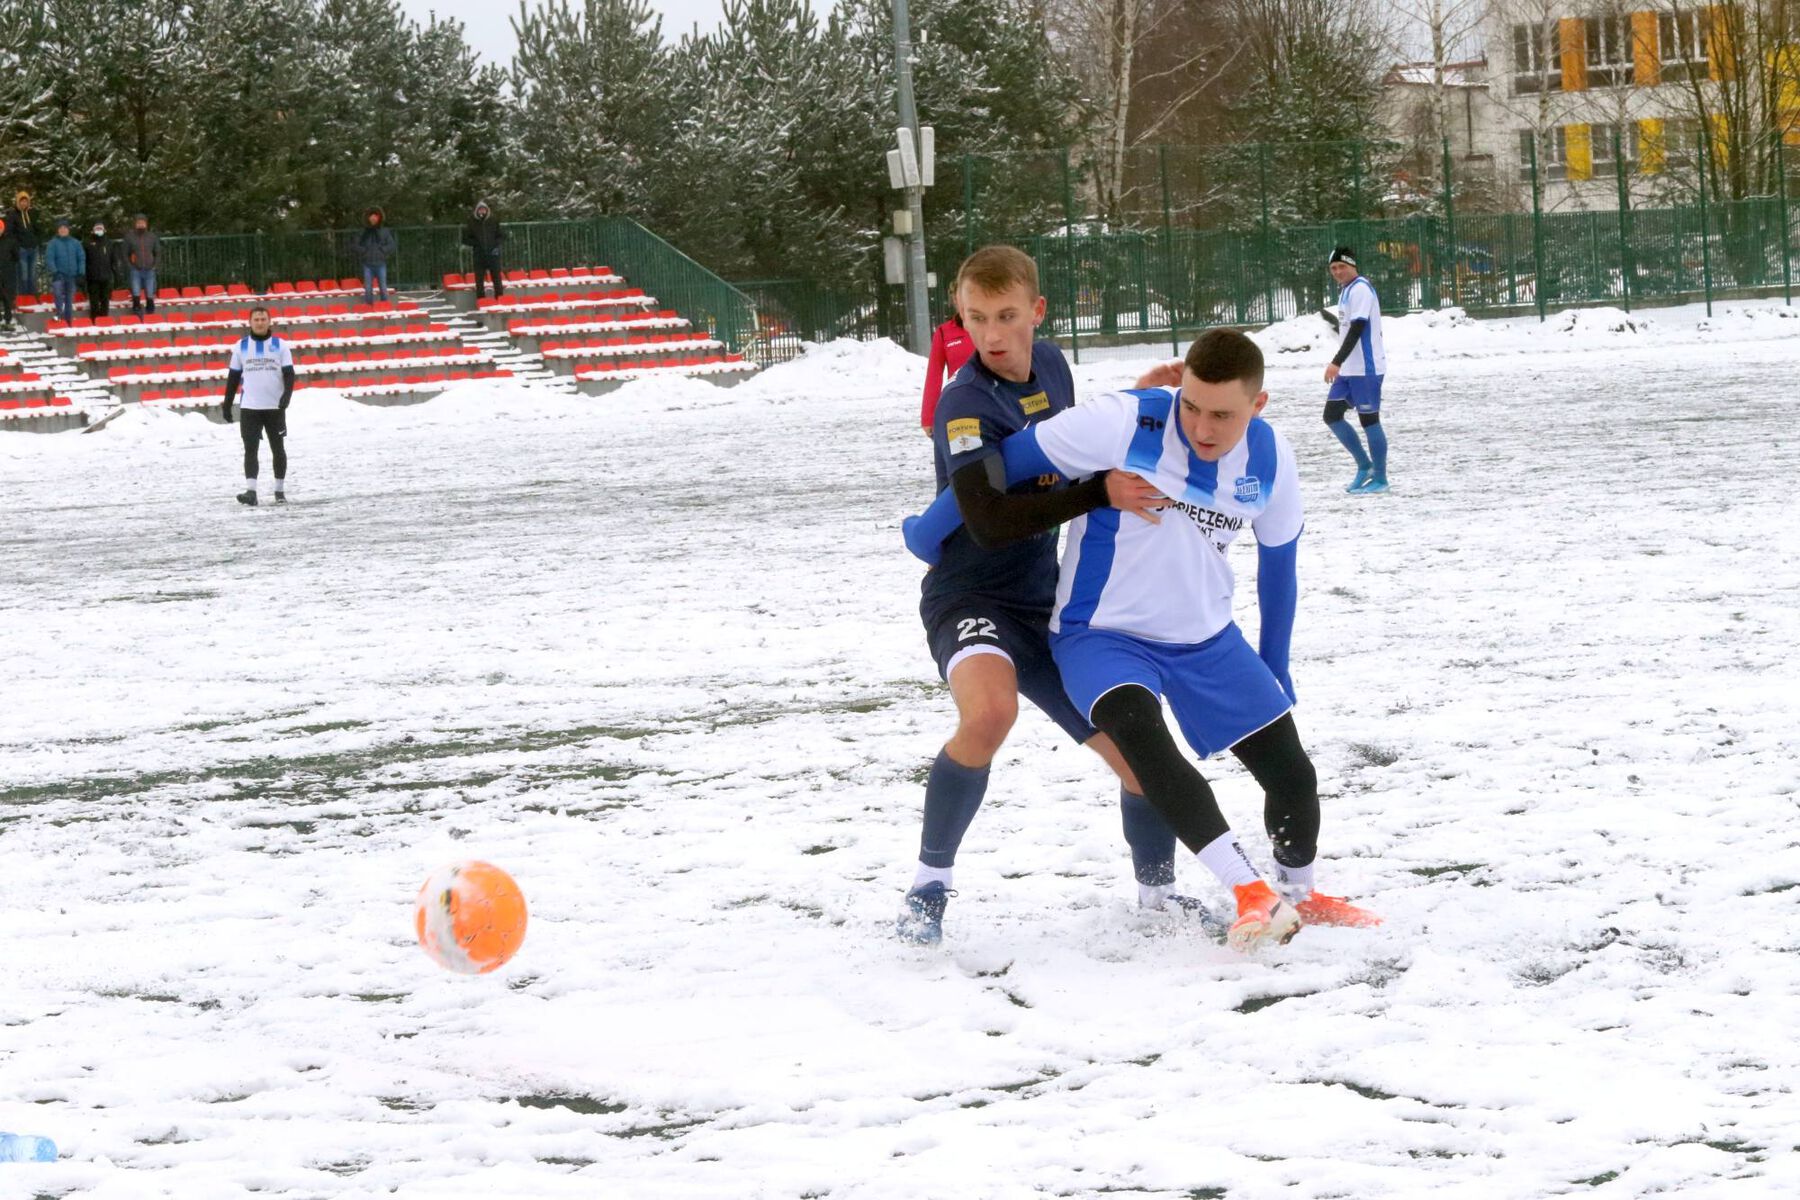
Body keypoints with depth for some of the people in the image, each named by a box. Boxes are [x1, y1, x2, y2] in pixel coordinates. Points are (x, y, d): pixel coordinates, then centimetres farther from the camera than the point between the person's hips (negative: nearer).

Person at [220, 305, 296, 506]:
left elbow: (289, 374, -3)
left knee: (278, 449, 8)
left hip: (275, 407, 0)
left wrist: (286, 396, -20)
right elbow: (233, 378, 10)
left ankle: (280, 490, 18)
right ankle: (250, 491, -14)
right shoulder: (241, 346, 5)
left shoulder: (280, 345, 1)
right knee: (250, 449, -8)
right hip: (249, 407, 0)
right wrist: (227, 405, 8)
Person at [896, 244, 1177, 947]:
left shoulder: (1050, 364, 5)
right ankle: (930, 883, -20)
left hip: (1047, 606, 7)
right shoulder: (965, 402, -18)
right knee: (990, 712, -39)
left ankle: (1158, 898, 32)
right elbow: (989, 517, -30)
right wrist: (1100, 493, -34)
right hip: (972, 599, -7)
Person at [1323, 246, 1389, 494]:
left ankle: (1379, 478, 5)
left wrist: (1337, 362, -28)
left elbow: (1357, 329, -23)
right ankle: (1365, 466, 16)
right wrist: (1340, 365, 22)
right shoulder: (1345, 290, 15)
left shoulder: (1360, 289, -14)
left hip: (1366, 368, -10)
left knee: (1369, 419, -3)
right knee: (1331, 415, 8)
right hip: (1349, 369, 10)